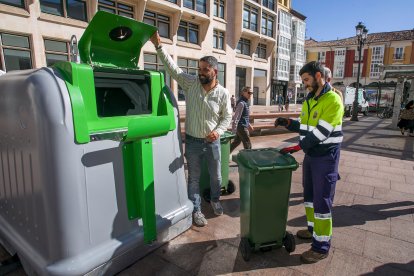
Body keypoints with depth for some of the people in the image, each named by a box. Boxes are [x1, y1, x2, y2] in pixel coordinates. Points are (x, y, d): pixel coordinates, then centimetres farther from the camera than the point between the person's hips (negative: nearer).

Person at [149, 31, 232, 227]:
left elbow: (227, 117, 1)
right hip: (192, 141, 0)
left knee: (216, 176, 17)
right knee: (194, 178, 10)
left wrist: (218, 131, -16)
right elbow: (172, 67, -8)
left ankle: (215, 200, 44)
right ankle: (196, 210, 28)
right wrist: (158, 45, -14)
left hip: (212, 141, 1)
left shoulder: (223, 93, -6)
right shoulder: (190, 83, -6)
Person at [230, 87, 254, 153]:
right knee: (248, 145, -1)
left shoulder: (245, 102, 11)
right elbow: (236, 117, -23)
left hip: (241, 127, 10)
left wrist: (249, 125, 27)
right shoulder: (241, 103, -19)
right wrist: (234, 131, -25)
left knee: (236, 142, 21)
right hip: (242, 127, -10)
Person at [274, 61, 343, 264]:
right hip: (310, 154, 8)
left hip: (326, 157, -8)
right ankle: (313, 229, 37)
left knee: (322, 201, -1)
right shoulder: (309, 100, 10)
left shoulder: (333, 100, -16)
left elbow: (321, 132, -22)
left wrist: (297, 147, -20)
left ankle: (322, 246, 13)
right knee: (309, 195, 18)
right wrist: (288, 123, -4)